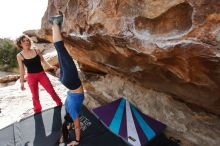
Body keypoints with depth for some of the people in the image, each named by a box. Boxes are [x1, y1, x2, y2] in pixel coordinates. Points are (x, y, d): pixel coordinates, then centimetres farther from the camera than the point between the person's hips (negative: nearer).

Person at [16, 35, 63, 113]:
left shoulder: (36, 51, -1)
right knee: (35, 95, 9)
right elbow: (21, 69, 0)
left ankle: (60, 104, 24)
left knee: (51, 90, 5)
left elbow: (43, 60, 7)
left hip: (42, 74, 1)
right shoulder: (19, 55, -5)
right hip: (31, 77, -1)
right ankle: (37, 110, 30)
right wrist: (22, 82, 1)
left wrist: (50, 66, -10)